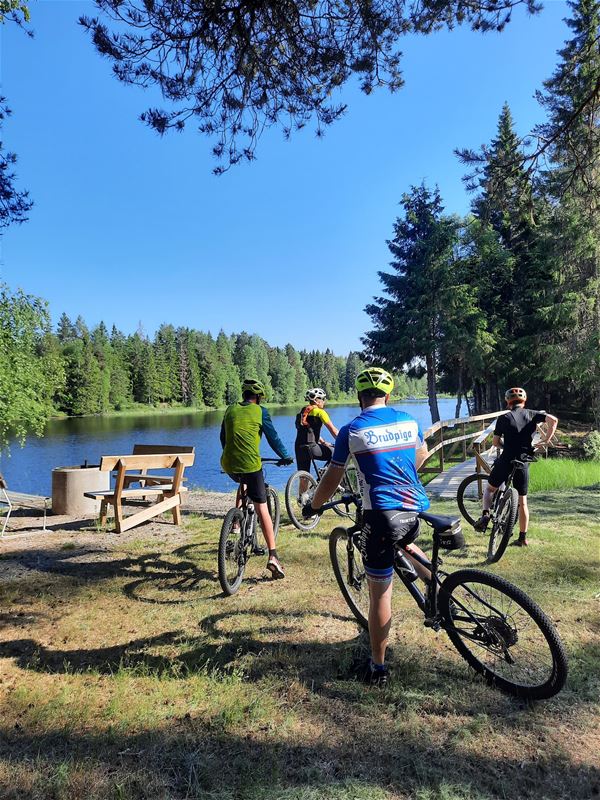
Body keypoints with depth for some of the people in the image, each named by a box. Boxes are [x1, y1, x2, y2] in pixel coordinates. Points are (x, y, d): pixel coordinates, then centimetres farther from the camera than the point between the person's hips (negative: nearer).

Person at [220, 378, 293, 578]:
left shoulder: (231, 410, 13)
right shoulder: (260, 411, 0)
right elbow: (273, 437, 3)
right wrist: (286, 457, 17)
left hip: (228, 464, 5)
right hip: (250, 464, -4)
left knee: (243, 484, 38)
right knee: (262, 508, 1)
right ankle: (273, 556, -3)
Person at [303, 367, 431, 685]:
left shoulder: (351, 430, -5)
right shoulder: (409, 420, 7)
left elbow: (332, 479, -1)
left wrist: (312, 506, 16)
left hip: (381, 515, -5)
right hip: (416, 509, 5)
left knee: (380, 593, 6)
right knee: (406, 543, 39)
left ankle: (378, 666, 18)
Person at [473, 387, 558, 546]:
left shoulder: (504, 418, -2)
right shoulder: (532, 414, 3)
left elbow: (495, 442, -1)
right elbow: (553, 420, -10)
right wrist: (545, 440, -1)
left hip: (506, 461, -2)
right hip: (523, 465, 2)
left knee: (490, 488, 21)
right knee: (522, 502, 14)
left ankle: (485, 514, -2)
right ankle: (523, 538, 18)